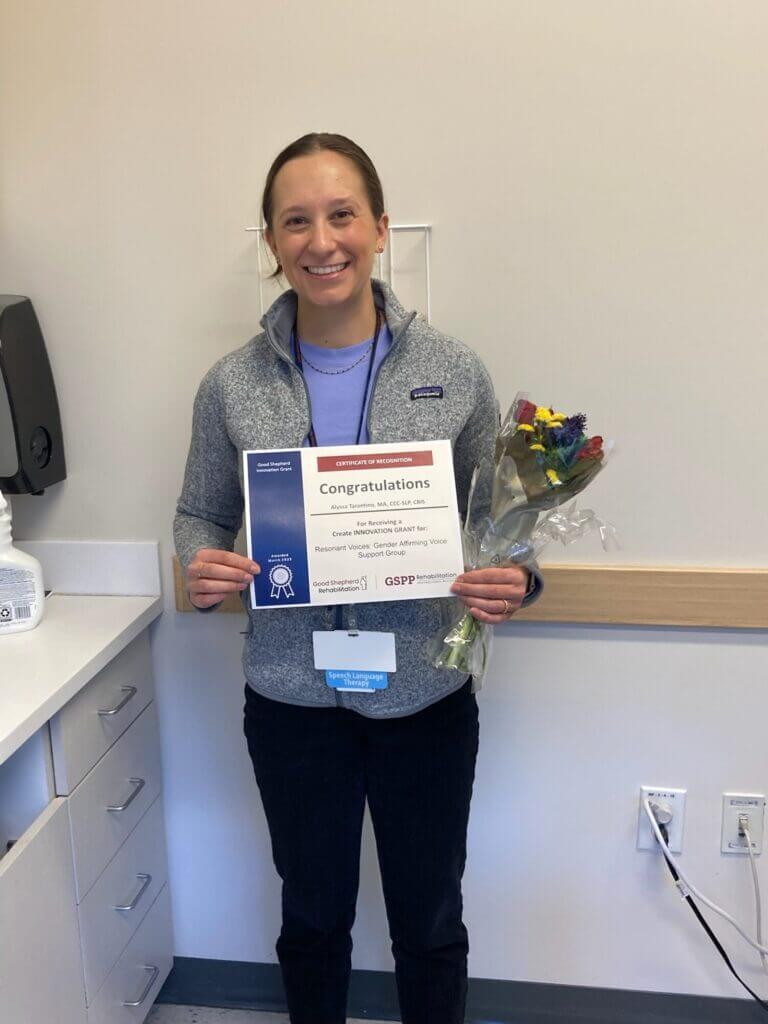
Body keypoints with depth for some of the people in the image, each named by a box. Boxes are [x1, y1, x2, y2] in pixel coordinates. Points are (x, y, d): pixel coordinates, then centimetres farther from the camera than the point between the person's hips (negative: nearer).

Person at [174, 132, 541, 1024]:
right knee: (313, 915, 22)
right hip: (292, 701, 1)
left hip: (426, 699, 0)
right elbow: (200, 514, 7)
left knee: (429, 922, 19)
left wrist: (512, 580, -18)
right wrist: (201, 567, -15)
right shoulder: (231, 385, -5)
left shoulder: (454, 372, -7)